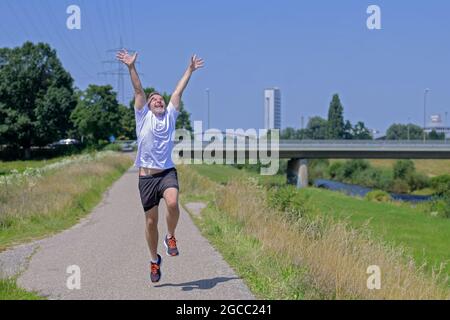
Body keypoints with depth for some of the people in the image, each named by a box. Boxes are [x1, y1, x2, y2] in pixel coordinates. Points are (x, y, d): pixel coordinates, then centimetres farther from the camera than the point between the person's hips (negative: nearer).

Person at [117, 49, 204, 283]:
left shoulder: (170, 116, 12)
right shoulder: (143, 117, 8)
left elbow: (178, 91, 13)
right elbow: (139, 91, 0)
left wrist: (190, 70, 13)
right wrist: (131, 68, -8)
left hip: (167, 172, 0)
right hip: (146, 176, 0)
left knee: (172, 204, -28)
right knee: (151, 221, 4)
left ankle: (171, 237, -1)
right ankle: (154, 259, 23)